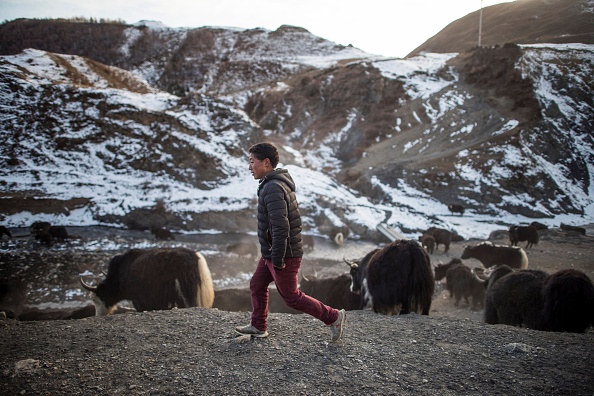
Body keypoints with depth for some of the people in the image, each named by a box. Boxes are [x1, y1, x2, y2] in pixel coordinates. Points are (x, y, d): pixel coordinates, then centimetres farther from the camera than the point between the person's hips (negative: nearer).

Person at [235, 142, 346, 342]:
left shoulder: (273, 189, -25)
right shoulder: (279, 183, 9)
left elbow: (281, 227, -30)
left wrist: (277, 259, -24)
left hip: (282, 255, -10)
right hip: (271, 252, 10)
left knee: (291, 297, 4)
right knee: (257, 285, 19)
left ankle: (333, 317, 14)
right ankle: (258, 326, 33)